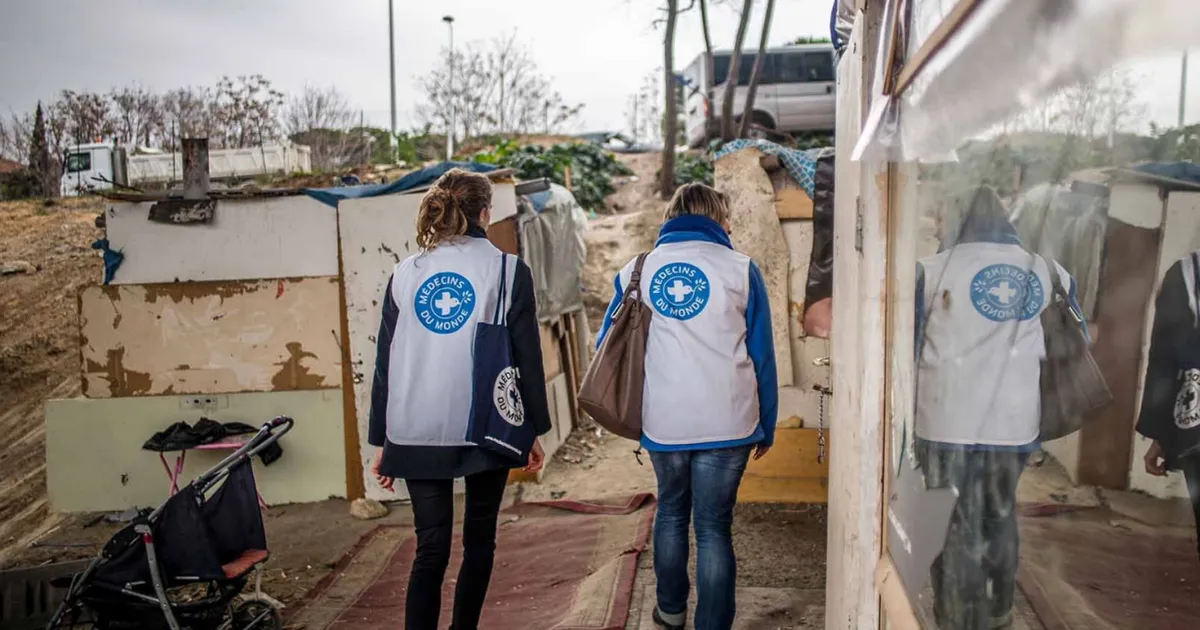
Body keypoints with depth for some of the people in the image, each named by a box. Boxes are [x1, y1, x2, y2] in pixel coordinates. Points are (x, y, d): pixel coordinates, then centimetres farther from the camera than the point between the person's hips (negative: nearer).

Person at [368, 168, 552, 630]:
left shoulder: (405, 273, 6)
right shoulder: (507, 270, -2)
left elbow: (384, 363, 6)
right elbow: (527, 358, -3)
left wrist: (380, 441, 12)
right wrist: (535, 430, 6)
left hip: (417, 435, 2)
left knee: (431, 548, 7)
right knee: (479, 538, 16)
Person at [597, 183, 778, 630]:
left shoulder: (637, 270, 6)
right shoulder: (739, 268, 0)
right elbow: (761, 354, 1)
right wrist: (767, 424, 8)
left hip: (663, 421, 3)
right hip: (726, 422, -2)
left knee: (670, 511, 23)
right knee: (714, 526, 7)